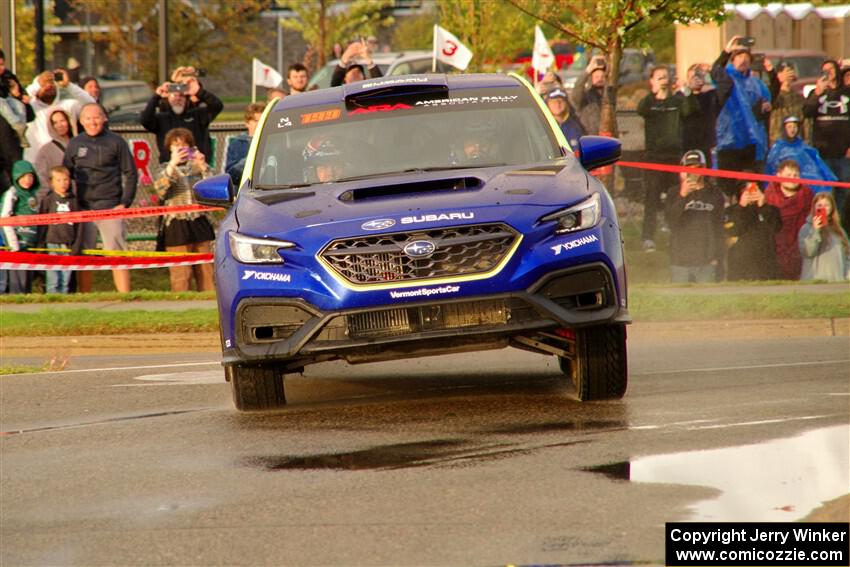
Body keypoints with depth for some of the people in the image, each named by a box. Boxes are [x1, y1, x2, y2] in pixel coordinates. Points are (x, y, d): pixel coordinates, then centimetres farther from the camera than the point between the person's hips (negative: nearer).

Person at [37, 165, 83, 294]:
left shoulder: (73, 201, 9)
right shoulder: (47, 200, 3)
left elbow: (78, 225, 10)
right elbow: (41, 224, 3)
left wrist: (77, 246, 3)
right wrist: (41, 245, -3)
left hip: (68, 246, 2)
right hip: (52, 244, -2)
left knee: (66, 279, 3)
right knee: (53, 279, -5)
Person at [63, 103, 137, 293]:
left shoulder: (115, 142, 3)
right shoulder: (75, 144, 9)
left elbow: (130, 174, 4)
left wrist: (125, 203, -4)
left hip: (110, 208, -3)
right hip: (83, 209, 3)